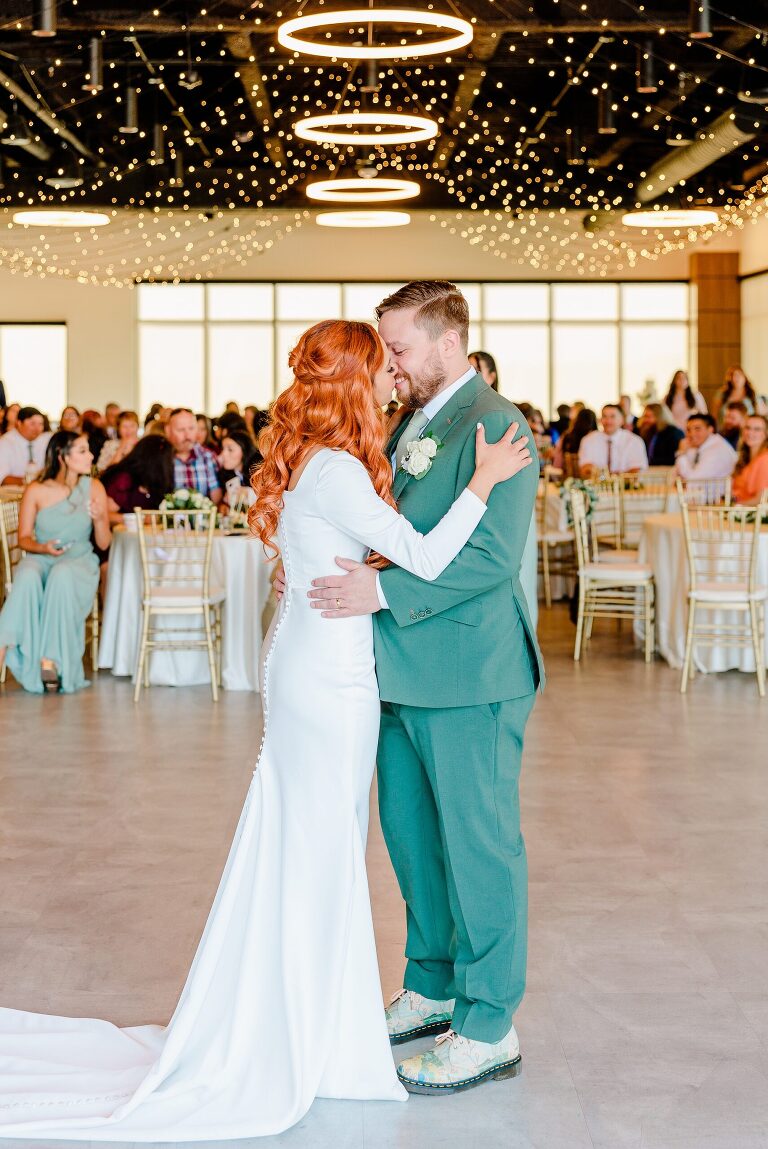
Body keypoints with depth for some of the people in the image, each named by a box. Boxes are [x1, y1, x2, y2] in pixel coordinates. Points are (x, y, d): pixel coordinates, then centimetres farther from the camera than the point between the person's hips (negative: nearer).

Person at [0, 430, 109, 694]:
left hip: (79, 561, 0)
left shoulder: (93, 488, 2)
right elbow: (24, 538, 5)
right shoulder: (36, 491, -2)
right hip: (40, 558, 0)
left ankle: (51, 659, -37)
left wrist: (100, 519, -17)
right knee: (27, 576, -36)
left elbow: (104, 543, 3)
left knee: (62, 575, -37)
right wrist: (43, 547, -15)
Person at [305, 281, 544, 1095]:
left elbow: (493, 555, -22)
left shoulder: (492, 425, -15)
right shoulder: (410, 423, 14)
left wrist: (383, 591, -25)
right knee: (411, 834, 18)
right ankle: (433, 990, 34)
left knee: (477, 844, 0)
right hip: (405, 670, 9)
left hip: (468, 675, -9)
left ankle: (488, 1030, 10)